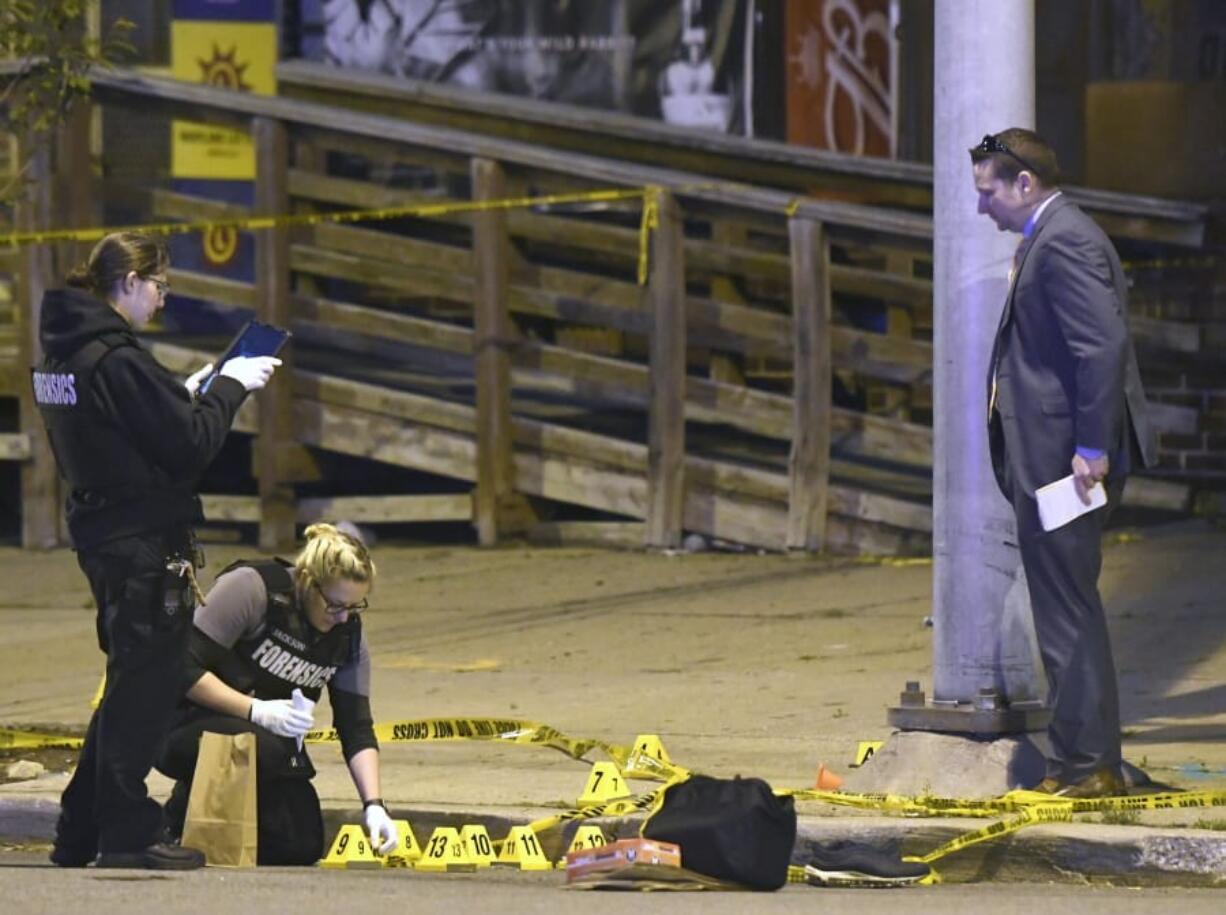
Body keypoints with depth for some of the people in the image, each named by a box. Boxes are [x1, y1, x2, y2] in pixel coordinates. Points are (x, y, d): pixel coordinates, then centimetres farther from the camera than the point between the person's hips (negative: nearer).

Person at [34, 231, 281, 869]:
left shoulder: (62, 350, 10)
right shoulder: (118, 359, -19)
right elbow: (190, 446, -18)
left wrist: (184, 396, 11)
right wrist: (230, 387, -5)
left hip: (100, 533, 10)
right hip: (144, 541, -10)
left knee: (131, 681, 18)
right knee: (144, 682, -1)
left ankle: (79, 833, 20)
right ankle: (127, 834, 2)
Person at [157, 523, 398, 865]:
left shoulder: (347, 635, -2)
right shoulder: (253, 589, -21)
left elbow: (357, 729, -2)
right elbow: (184, 669, -22)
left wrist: (373, 806, -15)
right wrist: (256, 710, -29)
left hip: (272, 736, 6)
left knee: (302, 847, -12)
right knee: (264, 751, -37)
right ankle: (180, 829, -12)